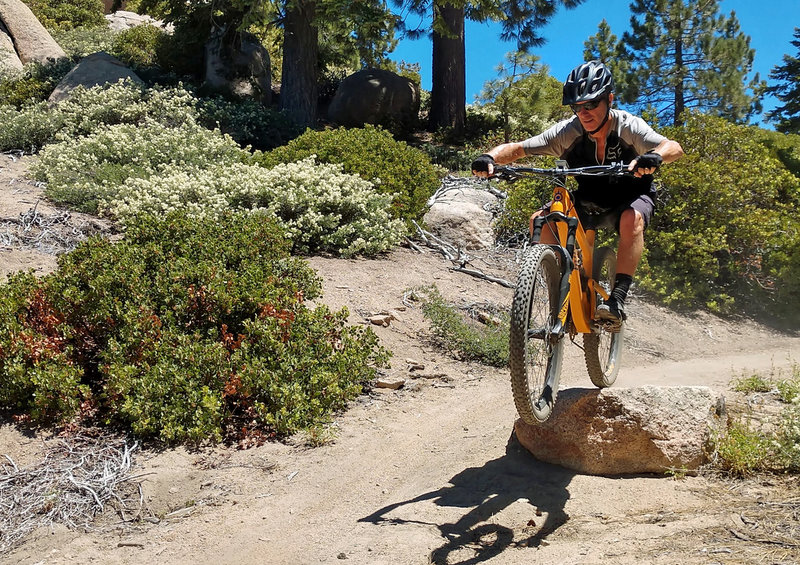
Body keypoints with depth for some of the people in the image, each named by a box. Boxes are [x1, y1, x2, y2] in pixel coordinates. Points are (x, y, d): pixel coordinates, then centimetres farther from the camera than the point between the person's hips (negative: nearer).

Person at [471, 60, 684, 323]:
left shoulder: (628, 126, -23)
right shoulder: (568, 131, -19)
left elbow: (674, 147, -38)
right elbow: (517, 148, -23)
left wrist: (654, 156, -62)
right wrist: (490, 157, -45)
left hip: (631, 197, -3)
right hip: (589, 202, 3)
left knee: (632, 220, -38)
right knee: (539, 221, -19)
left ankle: (617, 299, -36)